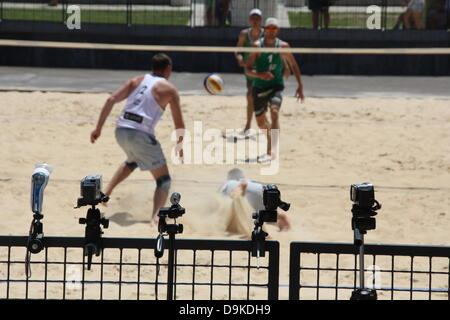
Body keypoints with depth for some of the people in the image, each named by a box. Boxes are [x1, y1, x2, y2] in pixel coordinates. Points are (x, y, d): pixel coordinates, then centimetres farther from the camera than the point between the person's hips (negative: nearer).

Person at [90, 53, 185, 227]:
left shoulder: (137, 81, 16)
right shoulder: (169, 89, 6)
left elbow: (111, 100, 6)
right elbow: (179, 124, 1)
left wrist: (98, 128, 7)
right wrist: (180, 144, 5)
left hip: (121, 130, 6)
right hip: (141, 134, -5)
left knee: (133, 161, 39)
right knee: (163, 179, 5)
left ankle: (106, 192, 28)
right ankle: (155, 217, -18)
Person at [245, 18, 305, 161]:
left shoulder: (283, 46, -3)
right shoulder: (257, 46, -7)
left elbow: (294, 65, 11)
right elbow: (248, 69, -10)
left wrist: (300, 86, 6)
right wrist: (260, 75, -30)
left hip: (276, 86, -1)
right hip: (259, 87, 1)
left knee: (274, 111, -27)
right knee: (261, 122, 10)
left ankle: (271, 151, -30)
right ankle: (270, 139, 45)